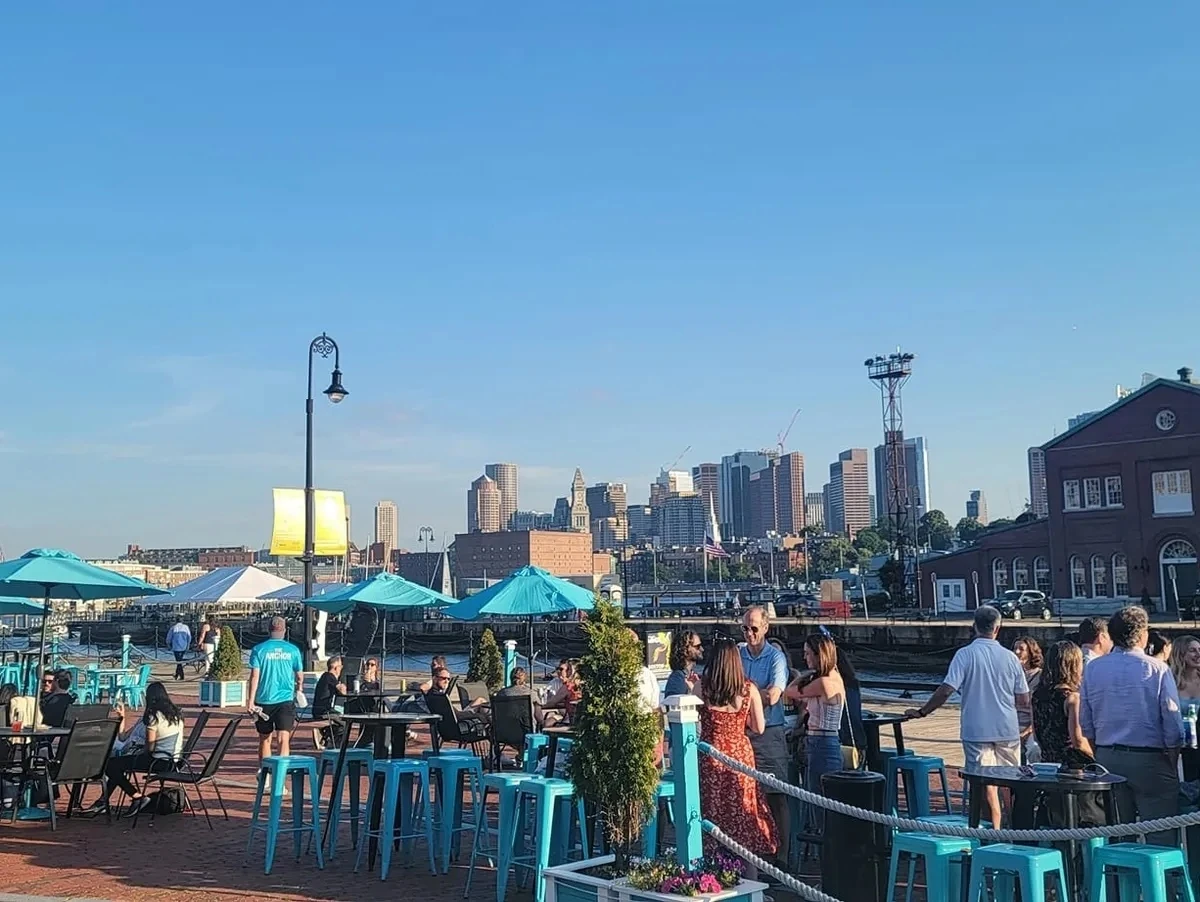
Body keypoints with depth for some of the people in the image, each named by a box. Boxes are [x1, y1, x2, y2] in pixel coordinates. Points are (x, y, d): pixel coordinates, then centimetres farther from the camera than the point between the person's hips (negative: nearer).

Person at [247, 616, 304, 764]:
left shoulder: (259, 649, -1)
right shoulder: (293, 650, 2)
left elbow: (255, 676, -8)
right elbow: (300, 676, 10)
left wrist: (251, 700, -6)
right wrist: (299, 689, 31)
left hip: (264, 700, 1)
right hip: (286, 699, -1)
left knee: (265, 738, 14)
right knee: (284, 738, -6)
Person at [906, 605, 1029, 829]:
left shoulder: (965, 655, -9)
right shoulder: (1010, 657, -1)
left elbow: (946, 690, -15)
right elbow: (1024, 701, 3)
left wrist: (922, 712, -4)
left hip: (977, 731, -3)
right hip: (1007, 730, 3)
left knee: (986, 784, 0)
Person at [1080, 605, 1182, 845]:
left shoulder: (1093, 669, 1)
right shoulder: (1157, 670, -10)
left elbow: (1085, 723, 6)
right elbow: (1173, 724, -8)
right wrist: (1173, 760, 4)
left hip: (1107, 758, 4)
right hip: (1149, 759, -4)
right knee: (1161, 835, 1)